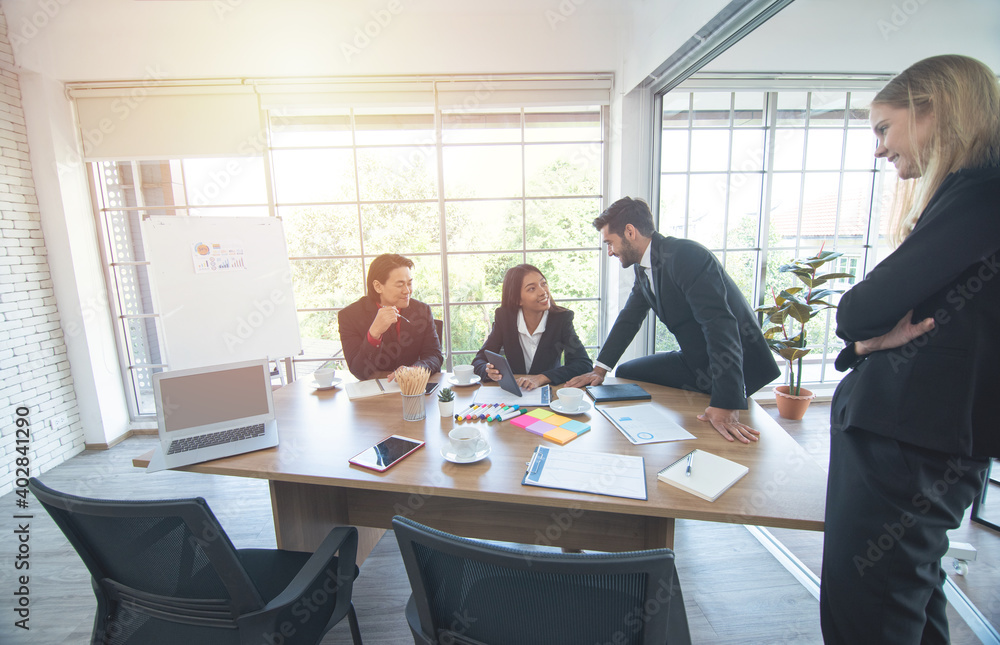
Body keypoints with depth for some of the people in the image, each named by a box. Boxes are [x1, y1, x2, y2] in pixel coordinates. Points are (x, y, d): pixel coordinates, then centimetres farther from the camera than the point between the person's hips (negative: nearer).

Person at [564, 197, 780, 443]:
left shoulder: (686, 255, -26)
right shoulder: (644, 267, 3)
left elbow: (721, 325, -33)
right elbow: (629, 318, 9)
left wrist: (726, 405, -37)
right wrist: (599, 370, 1)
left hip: (737, 366, -8)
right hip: (695, 362, 8)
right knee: (625, 373, 9)